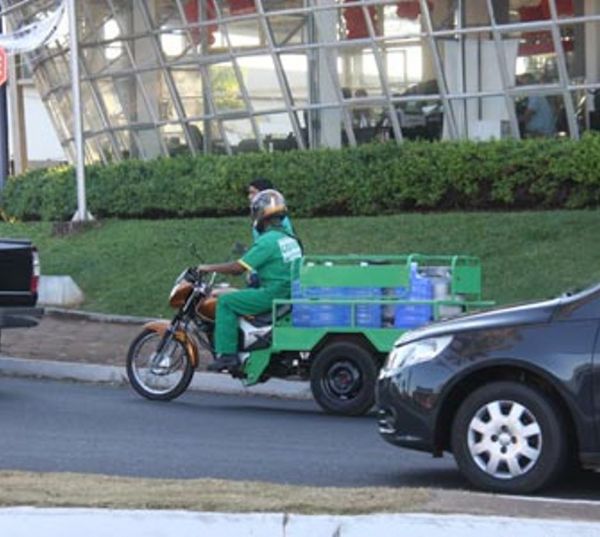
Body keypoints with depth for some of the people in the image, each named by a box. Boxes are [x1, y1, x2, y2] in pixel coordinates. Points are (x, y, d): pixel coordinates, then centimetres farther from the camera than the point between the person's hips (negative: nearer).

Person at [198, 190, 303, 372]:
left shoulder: (267, 241, -15)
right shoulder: (290, 238, 14)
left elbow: (239, 268, -16)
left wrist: (209, 268, -6)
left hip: (273, 294, -10)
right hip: (289, 294, 10)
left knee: (225, 302, -7)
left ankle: (227, 354, -14)